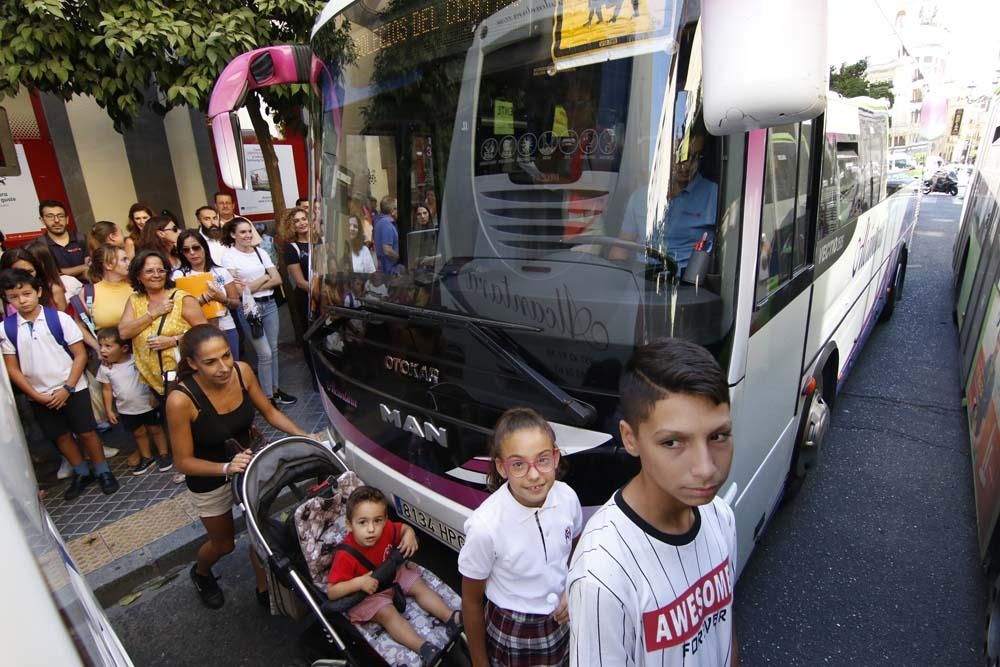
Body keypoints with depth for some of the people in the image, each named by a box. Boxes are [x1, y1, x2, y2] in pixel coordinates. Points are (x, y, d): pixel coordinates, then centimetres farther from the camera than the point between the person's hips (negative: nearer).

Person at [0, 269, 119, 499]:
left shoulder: (59, 318, -11)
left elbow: (80, 355, -8)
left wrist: (67, 388, -12)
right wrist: (37, 396, -5)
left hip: (73, 389, -3)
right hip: (39, 396, 3)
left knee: (87, 432, 2)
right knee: (61, 436, 14)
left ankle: (103, 472, 20)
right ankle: (81, 474, 32)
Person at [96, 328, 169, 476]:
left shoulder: (137, 360, -16)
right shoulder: (105, 368, -6)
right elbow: (107, 390, 2)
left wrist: (155, 395, -11)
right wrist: (109, 410, 2)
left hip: (147, 405, -3)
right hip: (126, 409, 3)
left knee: (155, 429, 10)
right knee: (138, 433, 17)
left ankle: (164, 455, 24)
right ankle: (146, 458, 32)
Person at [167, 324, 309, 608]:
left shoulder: (242, 371, -22)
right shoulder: (181, 400, -33)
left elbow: (269, 411, -6)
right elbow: (184, 462, -22)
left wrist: (303, 436, -18)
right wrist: (226, 468, -37)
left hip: (249, 462, 3)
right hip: (209, 478, -3)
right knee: (223, 543, 20)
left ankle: (264, 589, 37)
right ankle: (200, 573, 55)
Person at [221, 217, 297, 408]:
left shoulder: (260, 252, 8)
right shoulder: (229, 256, -5)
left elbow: (277, 279, 3)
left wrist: (253, 286, -9)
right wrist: (264, 278, -3)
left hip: (269, 304, 5)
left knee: (273, 349, 9)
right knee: (265, 353, -4)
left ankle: (275, 390, 22)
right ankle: (268, 397, 9)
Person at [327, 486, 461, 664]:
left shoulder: (386, 529, -20)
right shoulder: (346, 556, -34)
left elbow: (404, 528, 3)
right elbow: (331, 592, -28)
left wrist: (409, 534, -20)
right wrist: (358, 582, -40)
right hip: (365, 595, -6)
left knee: (419, 586, -2)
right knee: (388, 613, -25)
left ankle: (452, 617, -3)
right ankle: (424, 648, -33)